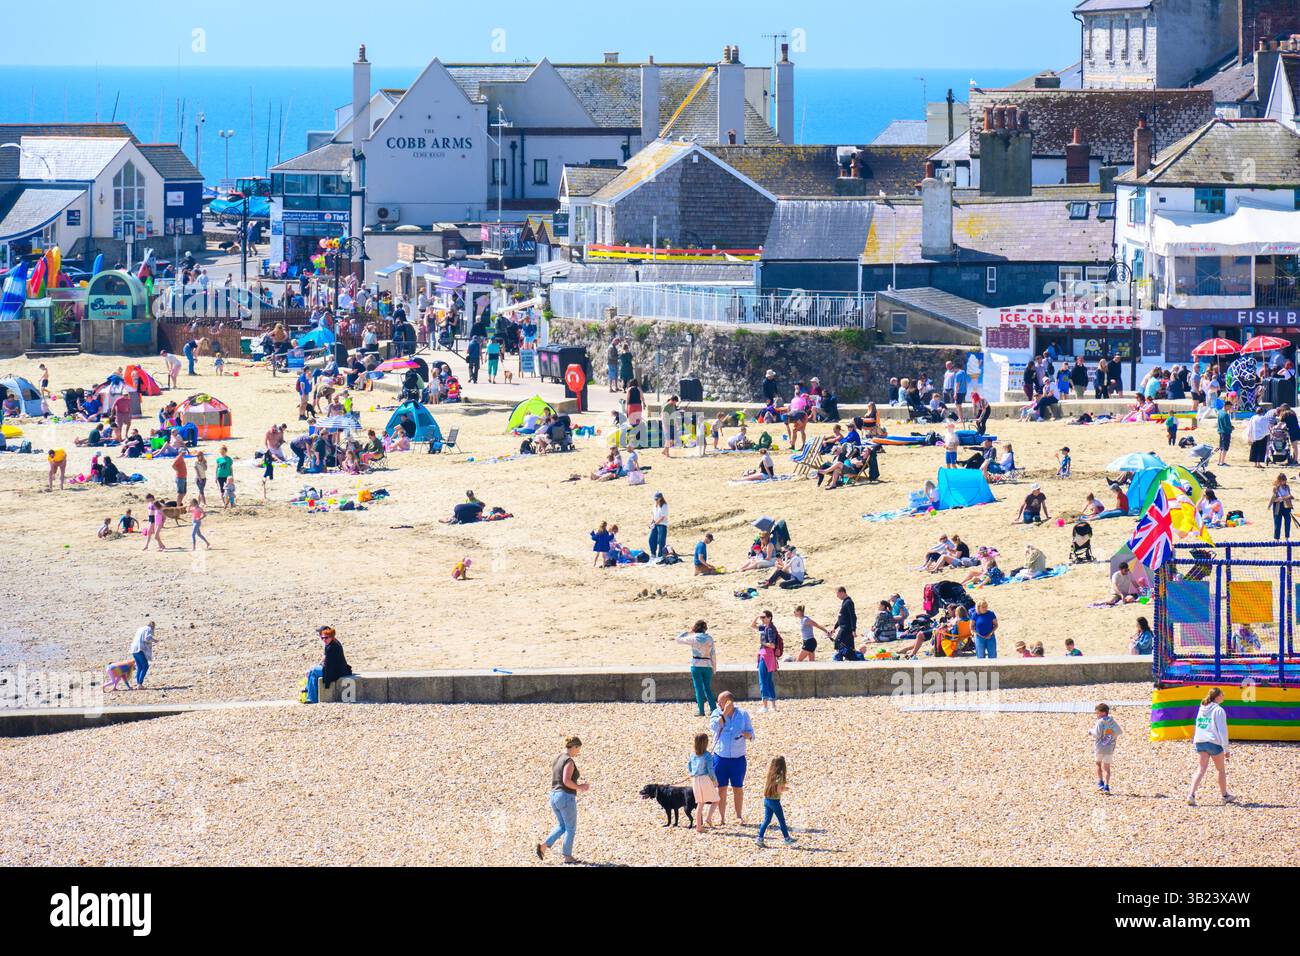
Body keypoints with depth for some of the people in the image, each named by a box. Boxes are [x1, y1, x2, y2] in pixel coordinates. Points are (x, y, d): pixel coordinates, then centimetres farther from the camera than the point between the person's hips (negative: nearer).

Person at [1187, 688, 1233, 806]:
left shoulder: (1202, 709, 12)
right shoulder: (1219, 710, -8)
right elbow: (1222, 730, -10)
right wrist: (1226, 749, -8)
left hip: (1200, 742, 5)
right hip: (1214, 743, -5)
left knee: (1200, 770, 1)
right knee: (1221, 770, 14)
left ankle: (1191, 795, -17)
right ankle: (1225, 795, 27)